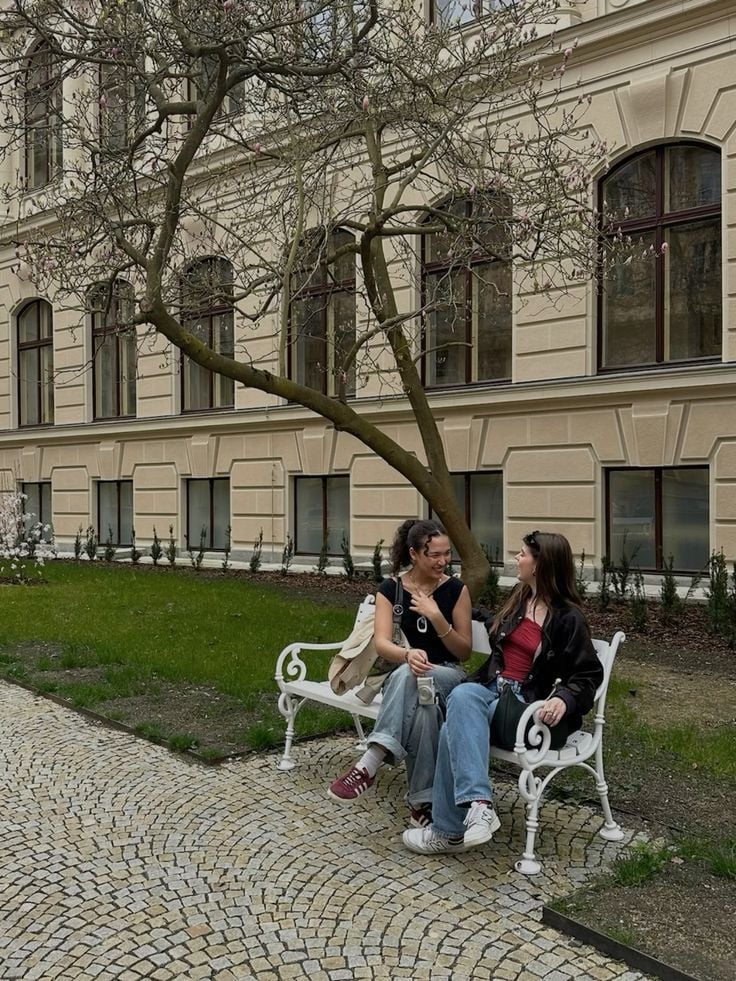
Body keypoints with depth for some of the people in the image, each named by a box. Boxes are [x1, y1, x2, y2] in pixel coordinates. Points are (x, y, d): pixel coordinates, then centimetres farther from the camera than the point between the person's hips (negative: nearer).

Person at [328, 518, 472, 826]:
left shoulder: (456, 589, 0)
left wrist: (437, 618, -19)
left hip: (449, 676, 0)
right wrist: (409, 654, -38)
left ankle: (370, 763, -42)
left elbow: (464, 653, -1)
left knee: (407, 677, -38)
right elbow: (381, 643, -14)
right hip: (403, 679, 1)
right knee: (423, 706, -39)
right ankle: (423, 800, -35)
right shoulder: (390, 589, 0)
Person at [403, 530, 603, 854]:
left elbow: (589, 673, -6)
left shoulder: (568, 618, -5)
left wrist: (564, 699, -25)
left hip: (528, 703, -5)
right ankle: (478, 803, -43)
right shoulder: (519, 598, 14)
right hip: (491, 687, 5)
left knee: (456, 727, -30)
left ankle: (448, 831, -26)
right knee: (462, 696, -32)